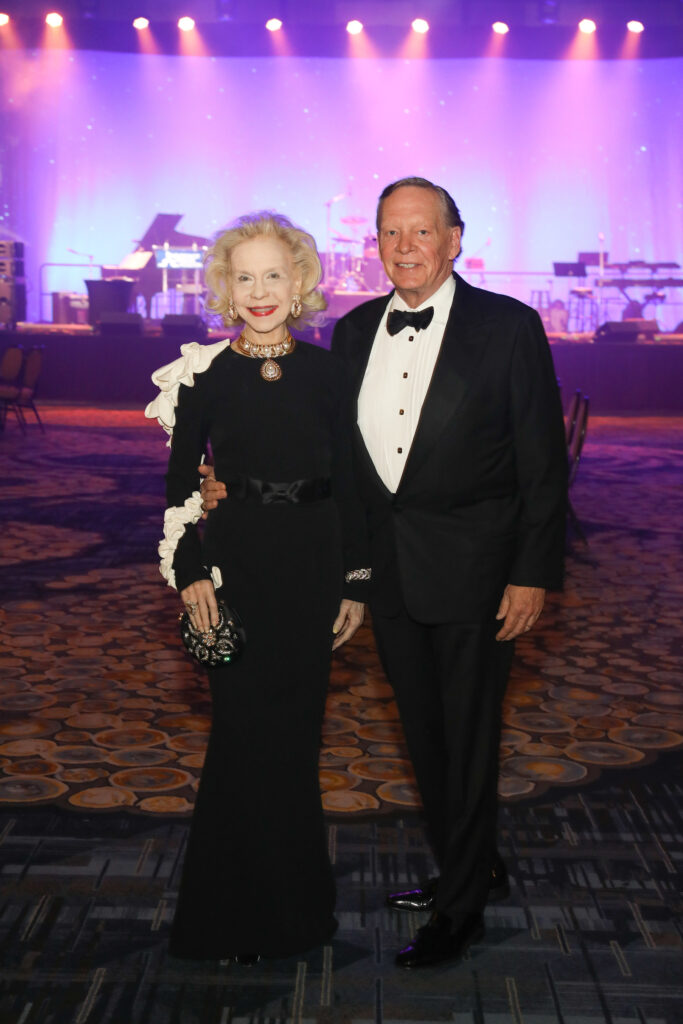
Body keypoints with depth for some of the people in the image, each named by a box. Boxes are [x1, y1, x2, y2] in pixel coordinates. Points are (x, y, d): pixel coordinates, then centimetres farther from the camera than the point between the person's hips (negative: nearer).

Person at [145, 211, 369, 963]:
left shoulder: (325, 372, 3)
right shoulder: (204, 375, -2)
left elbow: (346, 480, 5)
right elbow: (180, 482, 2)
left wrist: (354, 581, 4)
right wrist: (189, 572, -7)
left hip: (312, 562, 2)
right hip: (235, 561, -2)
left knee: (296, 724, 11)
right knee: (245, 727, 2)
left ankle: (292, 894, 30)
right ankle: (240, 911, 20)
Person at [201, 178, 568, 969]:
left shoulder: (507, 326, -8)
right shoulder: (355, 331, 7)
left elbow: (544, 460, -8)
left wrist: (534, 574, -12)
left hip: (472, 572, -5)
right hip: (390, 572, 5)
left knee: (467, 737, 6)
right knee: (424, 734, 17)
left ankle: (461, 906, 24)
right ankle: (474, 866, 39)